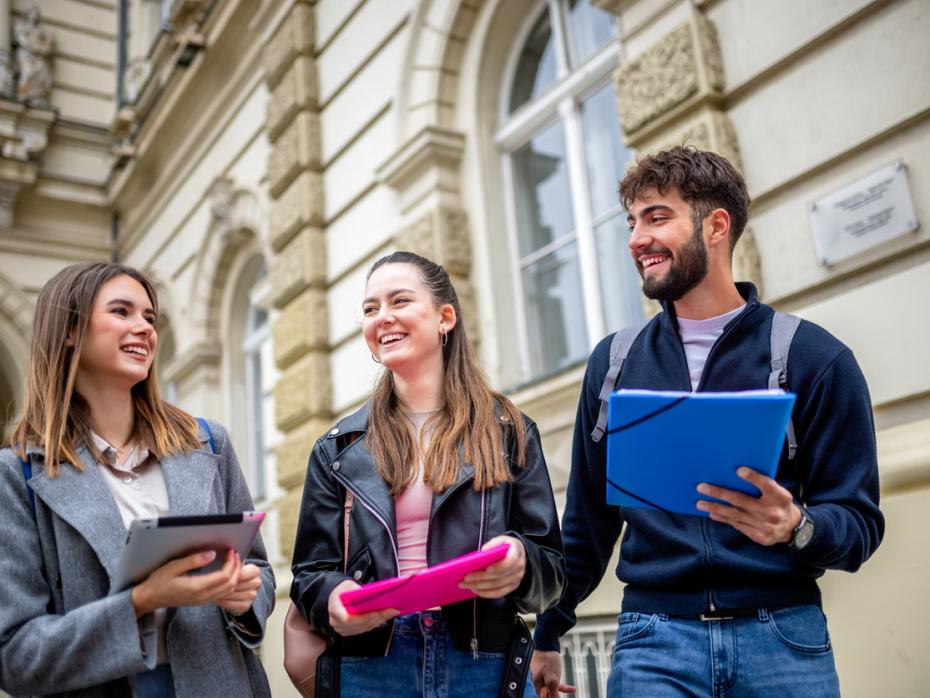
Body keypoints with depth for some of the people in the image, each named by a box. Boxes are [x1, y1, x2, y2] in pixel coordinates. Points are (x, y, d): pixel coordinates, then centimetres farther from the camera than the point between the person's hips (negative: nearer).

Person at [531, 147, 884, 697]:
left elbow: (860, 522, -2)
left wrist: (797, 527, -23)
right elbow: (588, 518, 13)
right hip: (652, 637, 2)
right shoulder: (612, 364, 7)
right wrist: (548, 634, 16)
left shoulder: (813, 357, -2)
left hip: (784, 636, -1)